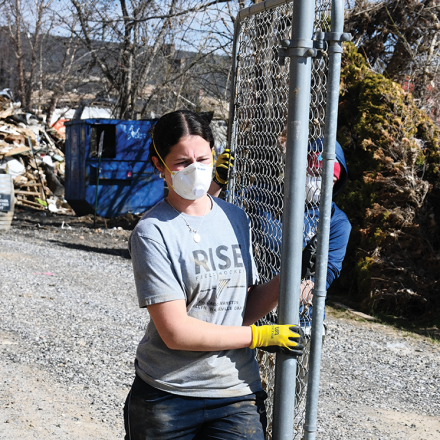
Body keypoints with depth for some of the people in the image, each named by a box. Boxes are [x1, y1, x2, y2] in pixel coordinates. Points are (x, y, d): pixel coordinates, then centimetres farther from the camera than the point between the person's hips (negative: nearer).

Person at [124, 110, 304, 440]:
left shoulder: (236, 218, 7)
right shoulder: (153, 232, -10)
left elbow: (244, 311, 9)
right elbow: (175, 332, -16)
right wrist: (261, 337, -10)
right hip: (166, 398, -3)